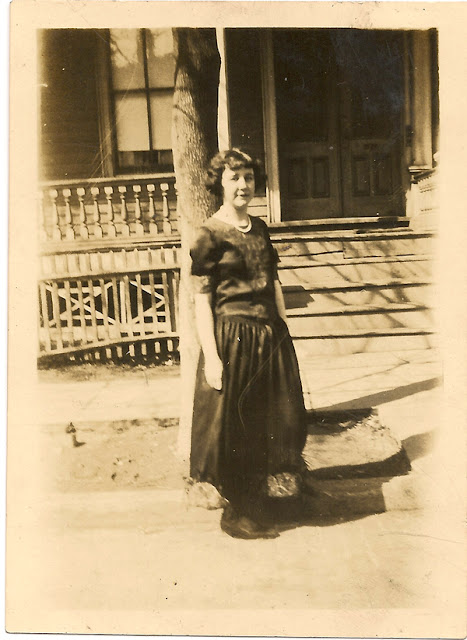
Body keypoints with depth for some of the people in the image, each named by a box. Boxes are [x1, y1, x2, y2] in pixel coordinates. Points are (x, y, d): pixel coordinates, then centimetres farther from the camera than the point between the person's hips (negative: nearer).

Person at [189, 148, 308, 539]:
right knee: (235, 428, 5)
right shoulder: (210, 235, -9)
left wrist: (285, 333, 11)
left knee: (270, 422, 16)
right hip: (233, 339, -7)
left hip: (271, 336, 7)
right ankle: (238, 514, 25)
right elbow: (202, 300, -12)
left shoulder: (261, 229, 11)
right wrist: (211, 357, -17)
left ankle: (258, 504, 37)